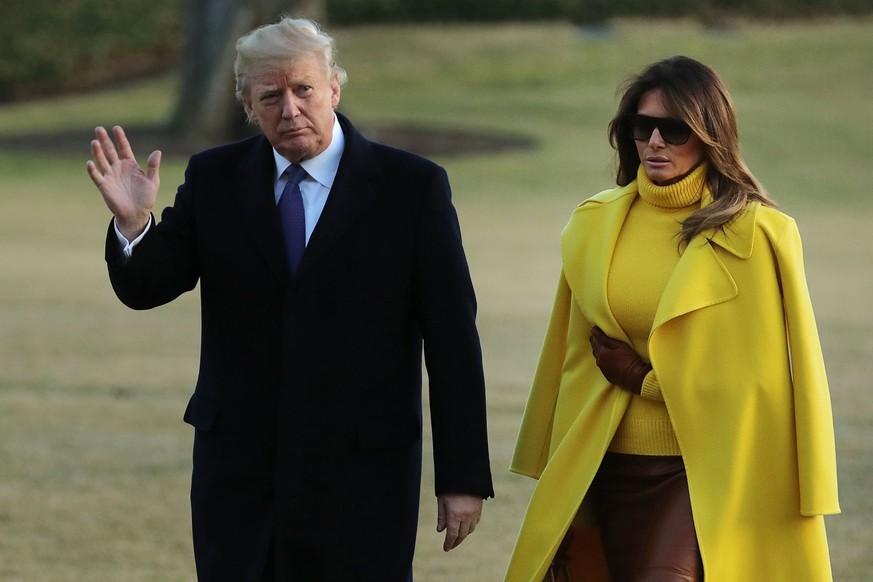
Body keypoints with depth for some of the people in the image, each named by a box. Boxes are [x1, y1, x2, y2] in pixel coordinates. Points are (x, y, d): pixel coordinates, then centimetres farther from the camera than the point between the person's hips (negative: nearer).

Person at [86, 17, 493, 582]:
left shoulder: (413, 186, -3)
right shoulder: (214, 179, 6)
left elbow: (452, 339, -3)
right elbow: (144, 289, 3)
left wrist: (464, 478, -6)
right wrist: (132, 223, -20)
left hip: (362, 472, -2)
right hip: (239, 467, 3)